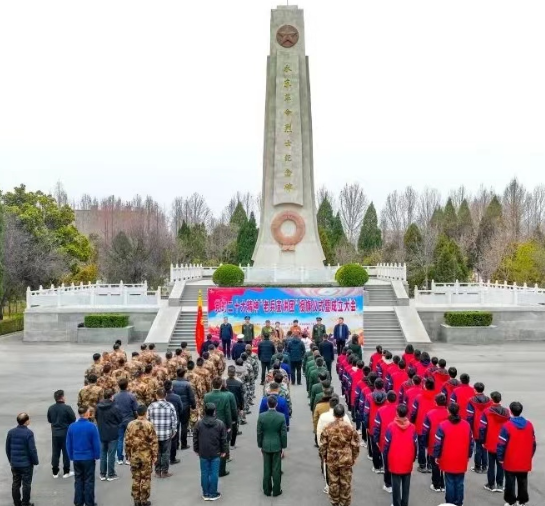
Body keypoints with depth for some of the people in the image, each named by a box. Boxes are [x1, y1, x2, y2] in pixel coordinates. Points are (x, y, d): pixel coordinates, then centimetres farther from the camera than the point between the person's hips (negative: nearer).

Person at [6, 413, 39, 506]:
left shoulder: (11, 432, -1)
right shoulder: (29, 433, -19)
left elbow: (7, 448, 7)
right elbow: (32, 450, -17)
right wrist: (35, 461, -3)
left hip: (14, 463, 5)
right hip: (26, 463, -5)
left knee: (15, 483, 15)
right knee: (26, 484, 7)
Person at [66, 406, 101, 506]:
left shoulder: (72, 426, -4)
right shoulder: (92, 426, -16)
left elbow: (68, 444, 3)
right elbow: (96, 443, -13)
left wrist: (71, 456, 14)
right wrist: (97, 456, 1)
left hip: (76, 458, 4)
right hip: (89, 458, -3)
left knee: (78, 481, 16)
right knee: (89, 481, 7)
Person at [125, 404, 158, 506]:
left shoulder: (130, 424, -3)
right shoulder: (149, 424, -12)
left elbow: (127, 441, 2)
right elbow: (153, 442, -10)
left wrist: (128, 454, 13)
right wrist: (154, 455, -2)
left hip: (134, 455, 3)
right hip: (146, 456, -3)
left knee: (136, 478, 12)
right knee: (145, 478, 7)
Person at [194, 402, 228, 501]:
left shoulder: (199, 423, -5)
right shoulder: (220, 424, -8)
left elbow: (195, 438, 2)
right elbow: (223, 439, -3)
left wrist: (196, 450, 15)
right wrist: (223, 451, 8)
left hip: (203, 453, 1)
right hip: (215, 453, -1)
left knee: (204, 473, 9)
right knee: (214, 473, 5)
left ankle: (205, 494, 16)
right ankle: (213, 494, 11)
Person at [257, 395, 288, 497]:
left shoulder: (261, 416, -11)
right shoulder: (281, 416, -13)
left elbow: (259, 433, -4)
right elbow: (284, 433, -9)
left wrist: (260, 446, 8)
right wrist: (284, 447, 2)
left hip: (266, 446, 1)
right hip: (277, 446, -1)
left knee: (267, 469, 12)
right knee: (276, 469, 8)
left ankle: (267, 490, 20)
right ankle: (276, 490, 16)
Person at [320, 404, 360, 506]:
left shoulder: (327, 428, -12)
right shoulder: (351, 429, -13)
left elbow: (323, 445, -4)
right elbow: (355, 446, -6)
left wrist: (324, 457, 12)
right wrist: (354, 458, 9)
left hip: (332, 460, 1)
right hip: (346, 460, -1)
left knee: (333, 482, 16)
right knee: (346, 483, 13)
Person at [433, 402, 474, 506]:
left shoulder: (443, 425, -14)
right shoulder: (467, 425, -2)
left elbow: (438, 443, -12)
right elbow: (471, 442, 6)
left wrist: (436, 456, 1)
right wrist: (469, 455, 18)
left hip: (448, 460, -3)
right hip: (462, 461, 3)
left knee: (450, 483, 6)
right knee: (459, 483, 11)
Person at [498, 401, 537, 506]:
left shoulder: (507, 425, -17)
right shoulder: (529, 425, -2)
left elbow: (501, 444, -15)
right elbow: (533, 443, 6)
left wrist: (500, 458, -4)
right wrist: (530, 456, 18)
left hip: (510, 461, -4)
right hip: (525, 462, 4)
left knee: (510, 482, 9)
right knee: (523, 482, 16)